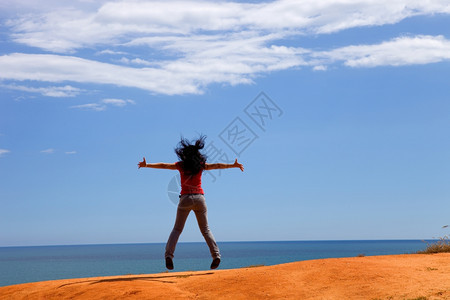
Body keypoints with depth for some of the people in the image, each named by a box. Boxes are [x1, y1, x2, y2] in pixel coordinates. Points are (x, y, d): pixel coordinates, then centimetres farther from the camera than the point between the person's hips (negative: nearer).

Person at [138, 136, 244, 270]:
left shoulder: (180, 165, 3)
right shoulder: (201, 165, 5)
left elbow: (163, 165, -1)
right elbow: (217, 166, 0)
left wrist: (146, 165, 4)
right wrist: (234, 165, 4)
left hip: (185, 198, -1)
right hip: (199, 198, 1)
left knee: (177, 229, 5)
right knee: (205, 229, 12)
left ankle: (169, 254, -12)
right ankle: (216, 255, 2)